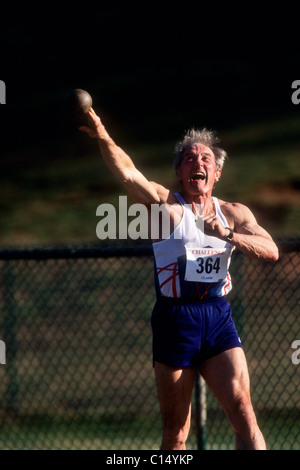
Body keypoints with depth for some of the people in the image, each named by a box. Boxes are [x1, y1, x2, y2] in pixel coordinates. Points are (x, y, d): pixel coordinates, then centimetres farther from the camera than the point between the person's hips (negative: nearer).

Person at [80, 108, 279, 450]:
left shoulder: (234, 214, 13)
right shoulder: (166, 204, 2)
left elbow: (270, 251, 0)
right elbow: (127, 174, -16)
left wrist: (228, 234, -16)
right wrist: (103, 138, -34)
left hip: (218, 319, 3)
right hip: (174, 317, -2)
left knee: (243, 413, -10)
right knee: (175, 431, 1)